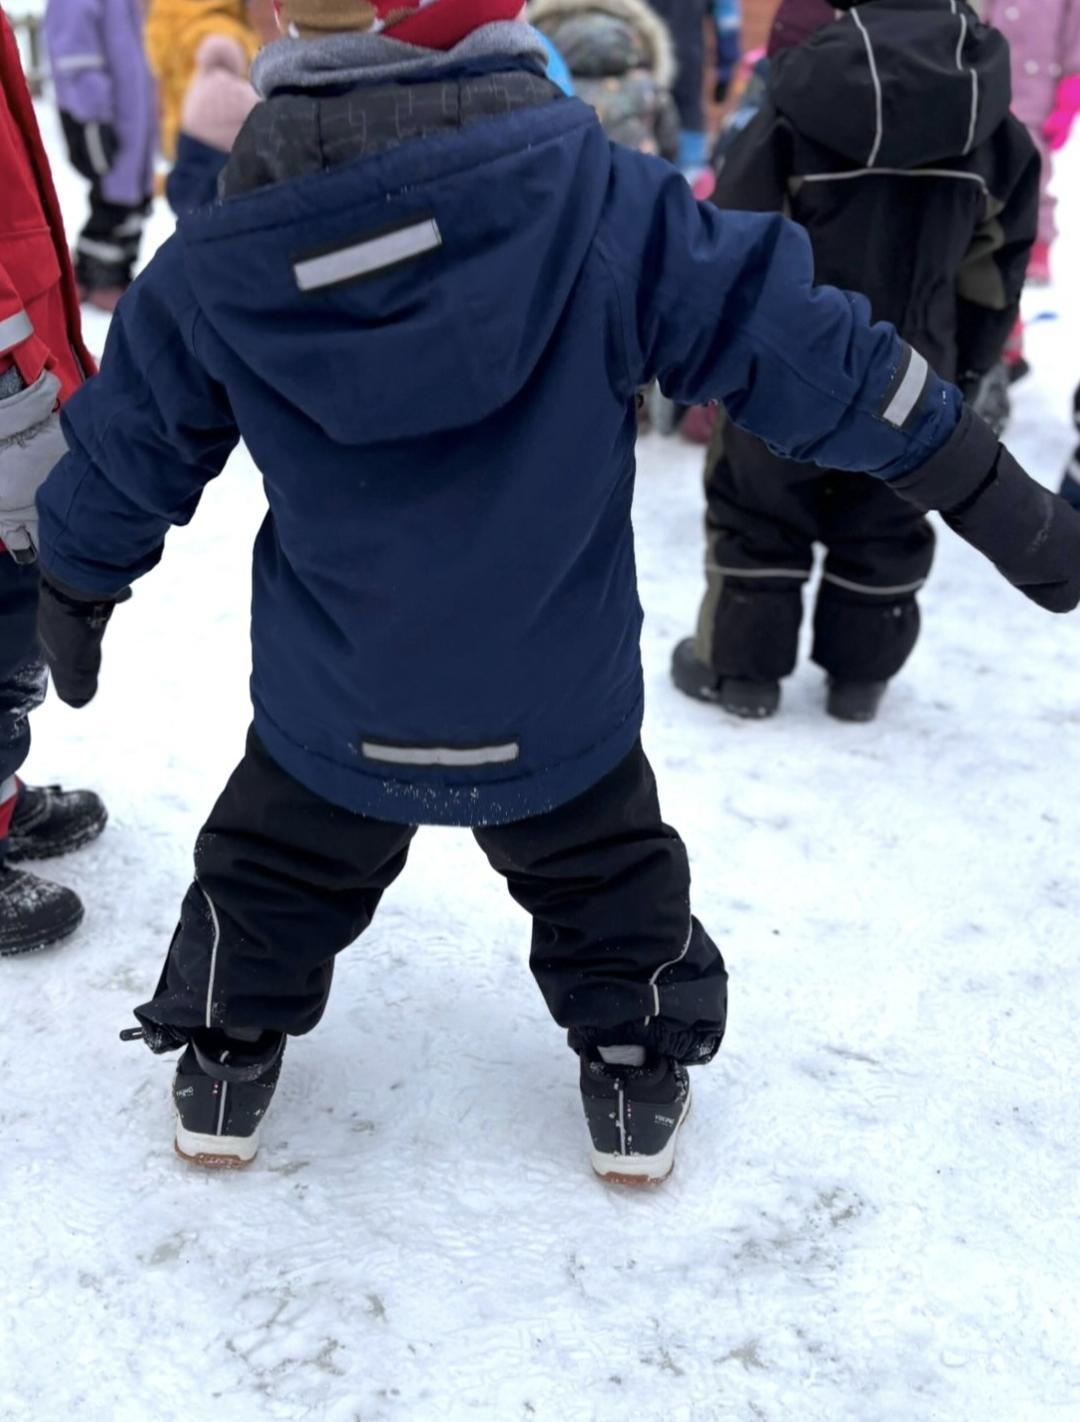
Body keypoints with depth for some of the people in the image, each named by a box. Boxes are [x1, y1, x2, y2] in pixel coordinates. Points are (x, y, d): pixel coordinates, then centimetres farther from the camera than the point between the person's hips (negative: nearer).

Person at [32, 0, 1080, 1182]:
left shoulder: (215, 267, -15)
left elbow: (122, 462, -1)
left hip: (330, 710, 1)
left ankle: (223, 1064, 43)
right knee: (609, 880, 26)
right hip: (557, 710, 0)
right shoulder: (605, 207, -21)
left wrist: (73, 605, 20)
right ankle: (638, 1080, 40)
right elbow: (795, 348, -16)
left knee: (269, 877, 27)